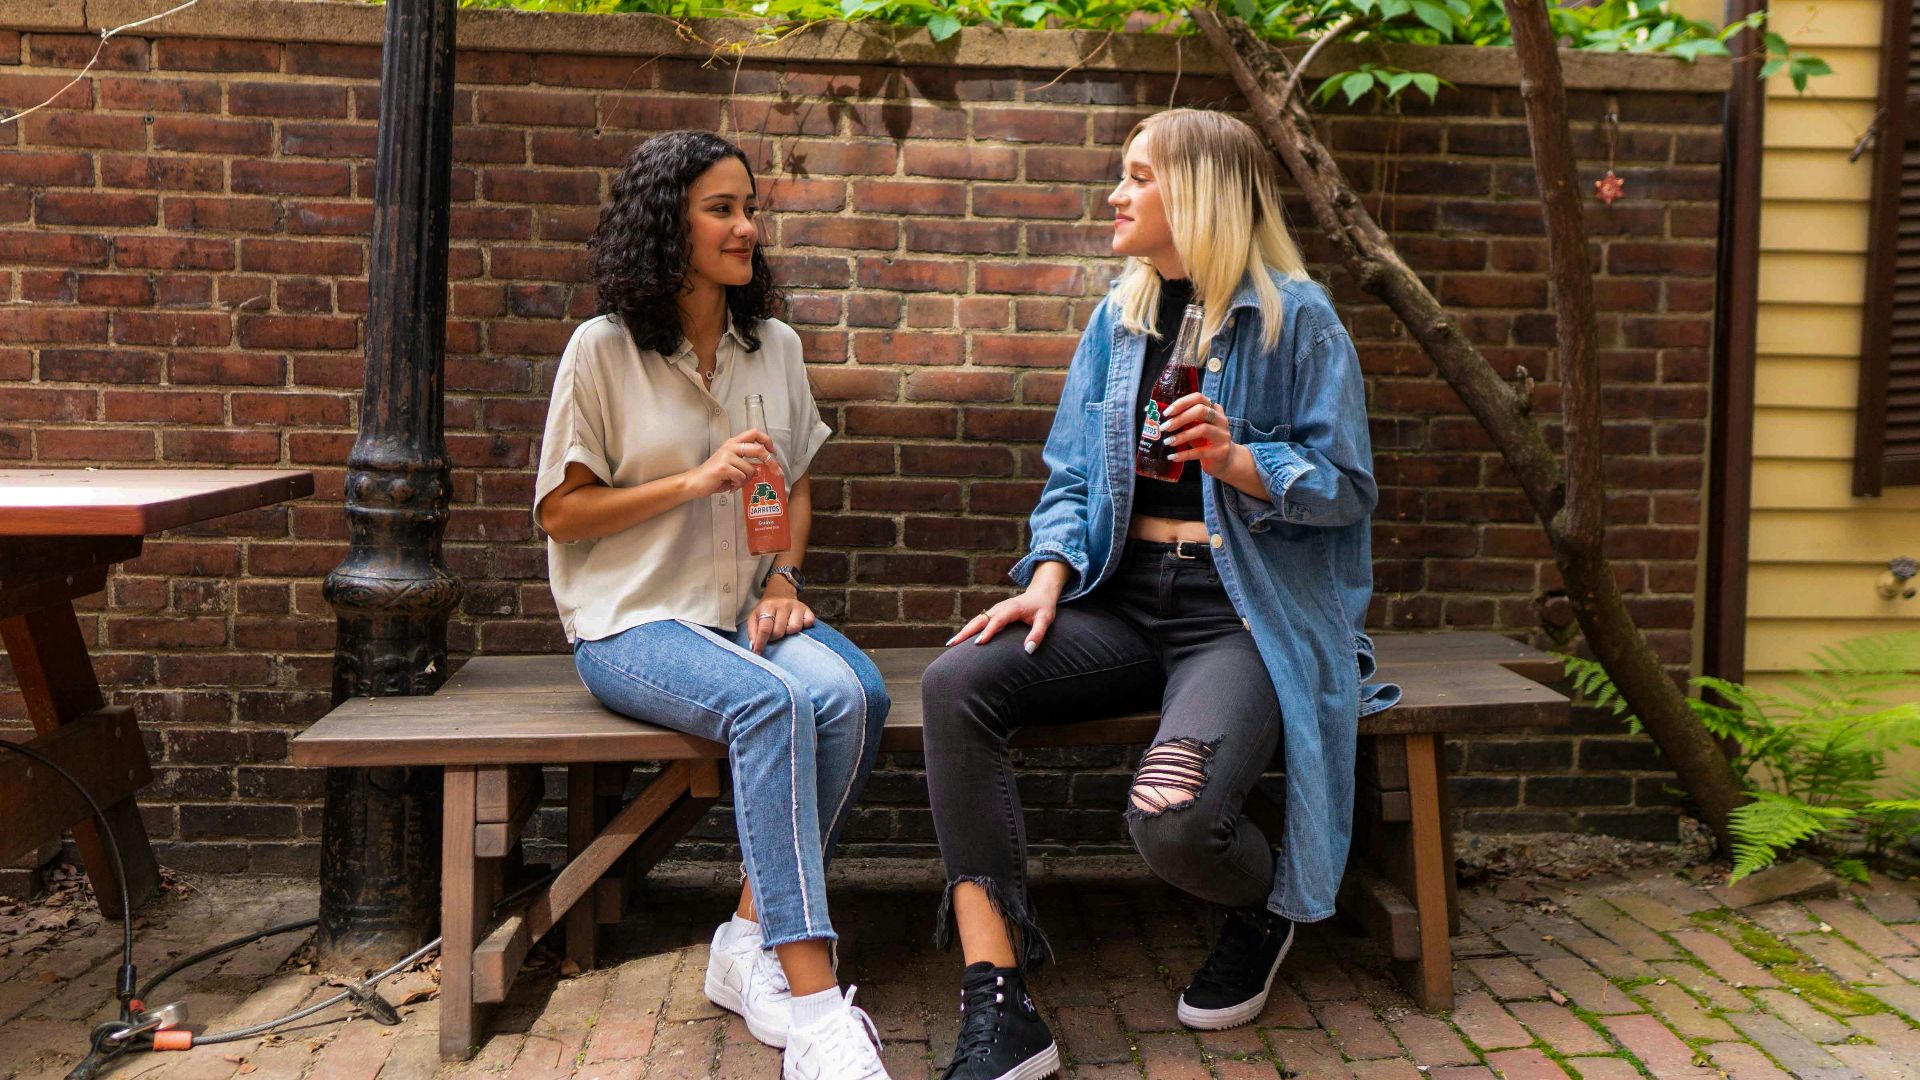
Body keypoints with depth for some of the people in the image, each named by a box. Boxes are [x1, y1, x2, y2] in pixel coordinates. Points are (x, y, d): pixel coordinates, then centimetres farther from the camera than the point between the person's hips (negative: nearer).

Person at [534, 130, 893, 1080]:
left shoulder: (775, 346, 12)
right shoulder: (604, 350, -3)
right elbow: (558, 512, -3)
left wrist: (783, 581, 0)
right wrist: (695, 482, -13)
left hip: (745, 611, 5)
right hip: (633, 621, -5)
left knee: (852, 694, -28)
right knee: (771, 703, -34)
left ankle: (752, 939, -14)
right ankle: (811, 999, -32)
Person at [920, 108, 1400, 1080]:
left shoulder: (1294, 317, -2)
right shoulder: (1120, 316, 14)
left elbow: (1344, 486, -3)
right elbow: (1072, 475, 12)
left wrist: (1237, 459, -20)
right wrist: (1048, 579, -6)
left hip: (1247, 613, -5)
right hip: (1127, 598, 6)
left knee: (1171, 819, -31)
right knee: (956, 683, -21)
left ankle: (1265, 909, 11)